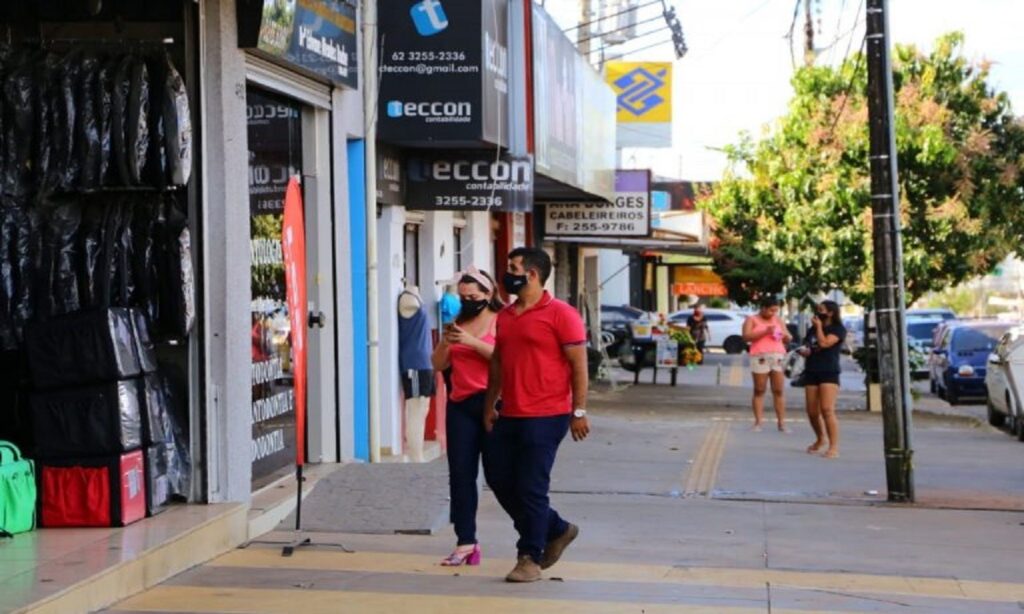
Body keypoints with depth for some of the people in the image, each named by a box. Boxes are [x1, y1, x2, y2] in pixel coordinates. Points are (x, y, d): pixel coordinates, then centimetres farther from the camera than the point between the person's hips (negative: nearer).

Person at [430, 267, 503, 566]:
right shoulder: (457, 323, 14)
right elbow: (438, 365, 13)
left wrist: (472, 342, -22)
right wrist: (446, 341, -6)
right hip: (460, 405, 5)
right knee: (460, 473, -1)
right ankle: (465, 542, 0)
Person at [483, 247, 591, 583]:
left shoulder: (560, 314, -9)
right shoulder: (504, 316, 13)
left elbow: (578, 364, -9)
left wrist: (579, 412, -12)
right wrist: (489, 407, 15)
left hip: (545, 417, -8)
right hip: (509, 416, 8)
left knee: (530, 488, -4)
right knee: (499, 480, 10)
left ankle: (530, 558, 11)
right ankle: (557, 530, 27)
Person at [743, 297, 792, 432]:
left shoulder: (778, 320, 20)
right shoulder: (752, 320, 7)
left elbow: (789, 339, 23)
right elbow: (746, 336, -8)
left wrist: (786, 336, -1)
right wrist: (765, 332, -16)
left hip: (778, 357, 3)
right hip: (760, 357, -3)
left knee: (779, 391, -1)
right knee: (759, 391, -3)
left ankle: (781, 423, -1)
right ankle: (758, 422, -3)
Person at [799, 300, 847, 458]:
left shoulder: (838, 329, -1)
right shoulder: (812, 329, 19)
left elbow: (824, 343, -18)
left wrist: (819, 326, -5)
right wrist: (803, 351, 7)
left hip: (829, 373, -6)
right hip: (811, 372, 7)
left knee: (827, 410, -18)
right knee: (812, 412, 6)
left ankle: (834, 447, -18)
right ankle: (820, 440, 30)